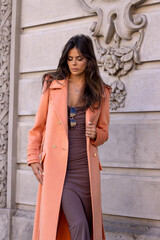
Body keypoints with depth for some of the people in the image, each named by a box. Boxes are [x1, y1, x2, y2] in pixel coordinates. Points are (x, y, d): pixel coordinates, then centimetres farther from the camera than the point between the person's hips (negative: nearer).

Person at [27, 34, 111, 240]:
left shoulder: (100, 91, 9)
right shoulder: (52, 84, 6)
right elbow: (38, 127, 10)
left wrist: (95, 134, -7)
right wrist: (33, 158, 1)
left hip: (86, 167, 2)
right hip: (57, 167, -2)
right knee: (78, 224, -15)